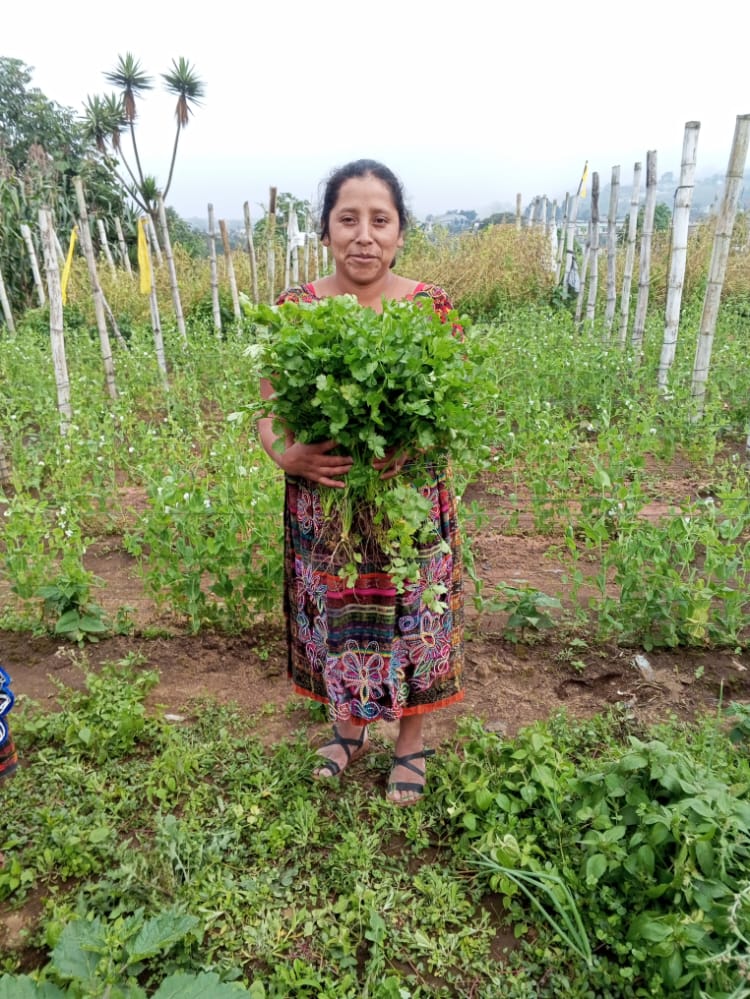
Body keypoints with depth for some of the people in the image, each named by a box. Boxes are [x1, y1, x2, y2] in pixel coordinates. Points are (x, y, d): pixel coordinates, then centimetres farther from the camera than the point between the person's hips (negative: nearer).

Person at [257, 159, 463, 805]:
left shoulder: (432, 308, -6)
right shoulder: (293, 310, -3)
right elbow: (268, 414, 0)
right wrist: (287, 456, -22)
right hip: (325, 511, 2)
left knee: (411, 623, 12)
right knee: (339, 625, 17)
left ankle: (412, 740, 40)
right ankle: (350, 729, 46)